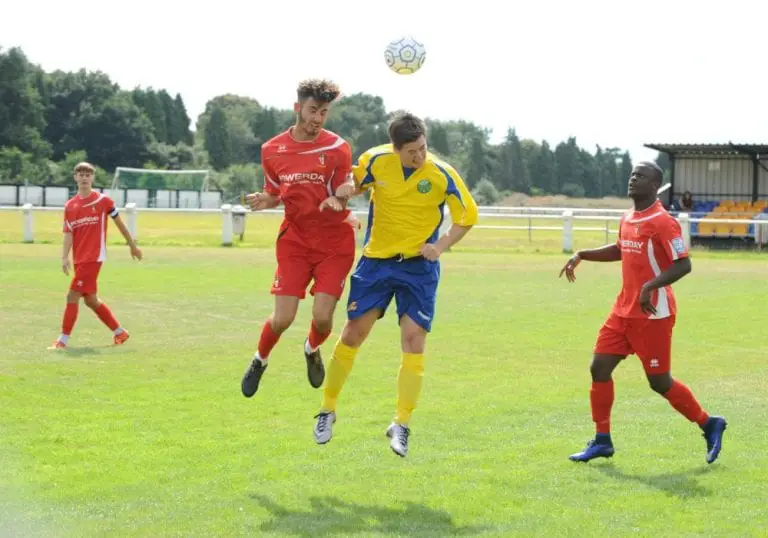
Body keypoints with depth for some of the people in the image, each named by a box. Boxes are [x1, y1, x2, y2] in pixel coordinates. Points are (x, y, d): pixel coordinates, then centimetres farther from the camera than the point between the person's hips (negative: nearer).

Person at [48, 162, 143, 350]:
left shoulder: (103, 200, -3)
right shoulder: (70, 205, 8)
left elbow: (119, 223, 7)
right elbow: (68, 234, 3)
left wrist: (132, 246, 14)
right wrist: (65, 258, -11)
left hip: (94, 257, -6)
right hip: (79, 259, 6)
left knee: (73, 296, -13)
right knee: (91, 300, 13)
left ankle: (63, 339, -7)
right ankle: (120, 332, 28)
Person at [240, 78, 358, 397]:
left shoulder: (338, 148, -6)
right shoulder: (272, 150, 1)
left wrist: (336, 201, -28)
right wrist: (263, 200, -9)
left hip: (335, 242, -1)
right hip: (295, 241, 1)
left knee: (322, 317, -10)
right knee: (282, 319, -7)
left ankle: (313, 350, 28)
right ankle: (260, 361, 26)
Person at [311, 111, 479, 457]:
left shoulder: (442, 175, -14)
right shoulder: (374, 161, -11)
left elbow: (468, 216, -2)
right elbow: (354, 185, 9)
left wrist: (439, 247, -14)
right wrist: (344, 192, -15)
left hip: (419, 266, -1)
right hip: (375, 260, 1)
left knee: (413, 340, -10)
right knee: (353, 335, 3)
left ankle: (401, 425, -2)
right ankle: (328, 409, 22)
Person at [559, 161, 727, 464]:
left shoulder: (662, 222, -15)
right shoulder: (627, 219, 10)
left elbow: (684, 265, -21)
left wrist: (651, 286, -31)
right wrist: (581, 255, 22)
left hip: (653, 314, -8)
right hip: (624, 311, 8)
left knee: (659, 382, -1)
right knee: (599, 367, 2)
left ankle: (709, 425, 19)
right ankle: (602, 441, 10)